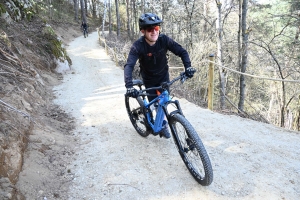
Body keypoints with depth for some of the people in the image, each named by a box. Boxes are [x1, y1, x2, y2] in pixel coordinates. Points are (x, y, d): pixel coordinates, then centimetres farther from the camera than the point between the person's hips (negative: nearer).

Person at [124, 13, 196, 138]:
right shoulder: (138, 46, -28)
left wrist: (188, 67, -35)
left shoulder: (164, 40, -22)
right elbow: (129, 66, -37)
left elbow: (182, 51, -18)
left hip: (163, 75, 2)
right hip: (149, 79, -1)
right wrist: (129, 86, -52)